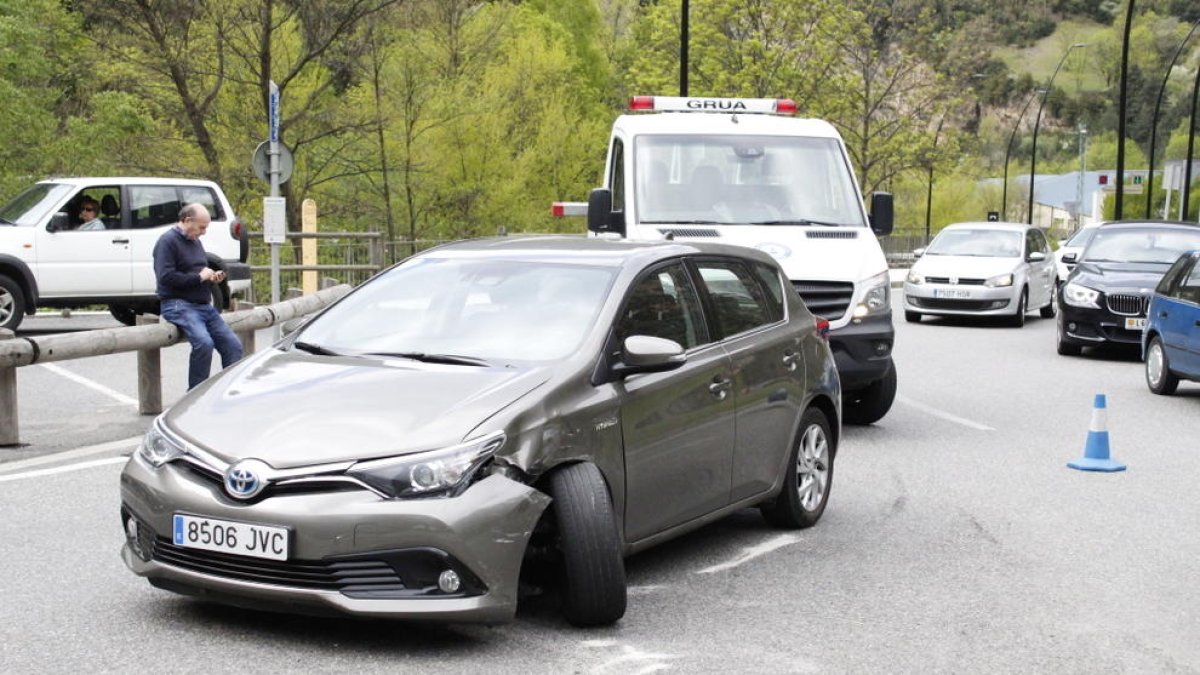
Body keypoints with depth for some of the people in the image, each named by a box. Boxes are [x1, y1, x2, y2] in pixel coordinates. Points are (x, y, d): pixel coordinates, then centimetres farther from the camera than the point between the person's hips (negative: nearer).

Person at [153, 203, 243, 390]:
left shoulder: (195, 241, 21)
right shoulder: (168, 241, -7)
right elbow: (166, 277, -18)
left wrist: (213, 277, 11)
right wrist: (199, 277, -14)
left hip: (205, 305, 9)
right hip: (179, 305, -9)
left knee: (233, 345, -3)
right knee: (204, 343, -30)